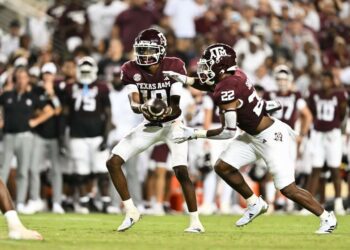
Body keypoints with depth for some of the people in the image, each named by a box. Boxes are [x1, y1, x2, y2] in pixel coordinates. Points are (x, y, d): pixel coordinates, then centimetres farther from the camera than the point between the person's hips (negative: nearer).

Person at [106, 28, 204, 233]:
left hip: (173, 123, -4)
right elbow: (134, 103, -19)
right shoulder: (131, 70, -11)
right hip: (150, 125, 4)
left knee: (181, 171, -20)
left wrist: (167, 112, -44)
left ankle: (195, 221, -9)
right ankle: (131, 211, 4)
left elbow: (175, 103, -21)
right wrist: (142, 108, -43)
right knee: (113, 162, -7)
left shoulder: (173, 67, -18)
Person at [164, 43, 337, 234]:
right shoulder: (234, 75, -2)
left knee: (287, 189, -5)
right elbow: (212, 85, 22)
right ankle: (255, 203, 20)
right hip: (253, 137, 9)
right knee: (223, 167, 5)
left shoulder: (226, 91, -26)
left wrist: (195, 134, -19)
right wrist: (185, 79, 11)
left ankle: (327, 218, 11)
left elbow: (228, 132, -25)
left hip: (271, 137, -9)